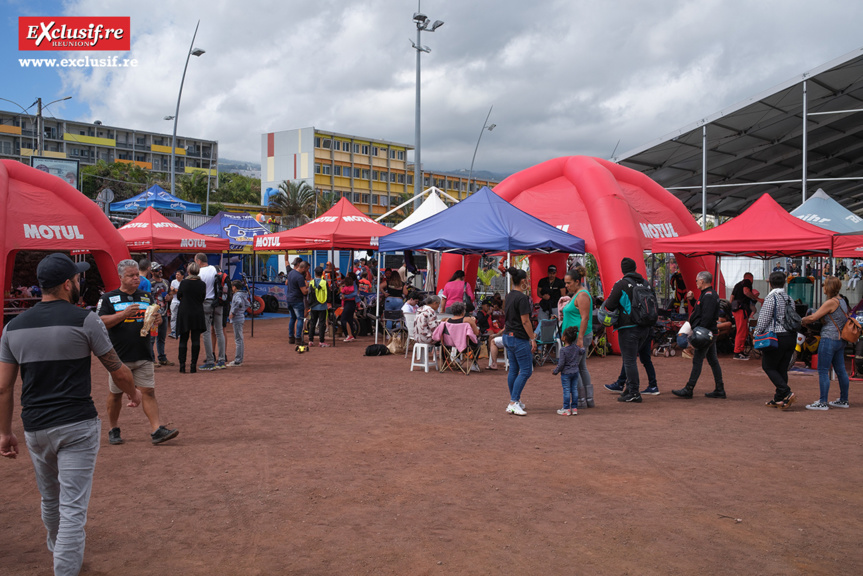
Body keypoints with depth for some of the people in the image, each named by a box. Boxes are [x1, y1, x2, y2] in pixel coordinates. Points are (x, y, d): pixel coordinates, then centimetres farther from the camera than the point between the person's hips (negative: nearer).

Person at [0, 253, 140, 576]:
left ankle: (57, 549, 48)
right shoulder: (84, 320, -11)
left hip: (35, 428, 6)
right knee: (73, 506, -1)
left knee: (50, 499, 25)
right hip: (77, 426, -5)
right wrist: (133, 392, 16)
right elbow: (117, 370, -4)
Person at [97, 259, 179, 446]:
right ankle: (113, 429, 25)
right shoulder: (108, 298, 0)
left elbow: (155, 318, 15)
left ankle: (156, 430, -6)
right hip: (118, 356, -2)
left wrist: (157, 320, -9)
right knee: (116, 394, 9)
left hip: (143, 355, 3)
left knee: (149, 391, -3)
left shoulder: (147, 297, 12)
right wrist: (124, 314, -23)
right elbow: (101, 322, -10)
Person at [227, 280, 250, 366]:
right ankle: (239, 359, 21)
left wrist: (233, 313, -25)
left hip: (237, 319, -10)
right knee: (239, 340, 14)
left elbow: (239, 303, -35)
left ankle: (238, 361, -6)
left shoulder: (237, 295, -15)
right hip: (241, 318, 10)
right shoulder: (243, 295, 13)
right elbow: (247, 304, 27)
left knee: (238, 340, -7)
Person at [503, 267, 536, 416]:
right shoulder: (522, 298, -17)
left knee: (513, 369, 14)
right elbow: (525, 321, -18)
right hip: (519, 339, -9)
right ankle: (513, 403, -8)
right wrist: (532, 339, -13)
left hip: (508, 336, 9)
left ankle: (515, 400, 21)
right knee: (526, 370, -4)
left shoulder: (509, 296, 11)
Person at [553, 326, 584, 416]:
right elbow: (582, 352, 20)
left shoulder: (563, 350, -19)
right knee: (574, 390, 10)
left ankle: (566, 409, 5)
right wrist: (582, 347, 40)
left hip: (566, 373, -6)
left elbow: (561, 364, -18)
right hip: (575, 372, 6)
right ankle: (574, 408, 15)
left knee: (566, 391, 1)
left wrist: (555, 371, -4)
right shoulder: (576, 347, -1)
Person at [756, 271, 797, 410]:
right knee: (782, 369, 11)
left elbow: (764, 320, -12)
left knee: (768, 367, 3)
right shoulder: (789, 299, 11)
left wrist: (757, 336, -2)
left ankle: (786, 393, -11)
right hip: (791, 337, 7)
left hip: (776, 338, -7)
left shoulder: (771, 298, -11)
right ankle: (778, 399, 14)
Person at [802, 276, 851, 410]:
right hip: (840, 340, 9)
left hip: (829, 339, -9)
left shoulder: (831, 302, -15)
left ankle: (823, 402, -5)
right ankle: (844, 400, 23)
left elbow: (813, 317, -17)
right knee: (840, 370, 14)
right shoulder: (842, 301, 13)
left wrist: (803, 320, 3)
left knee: (823, 371, -6)